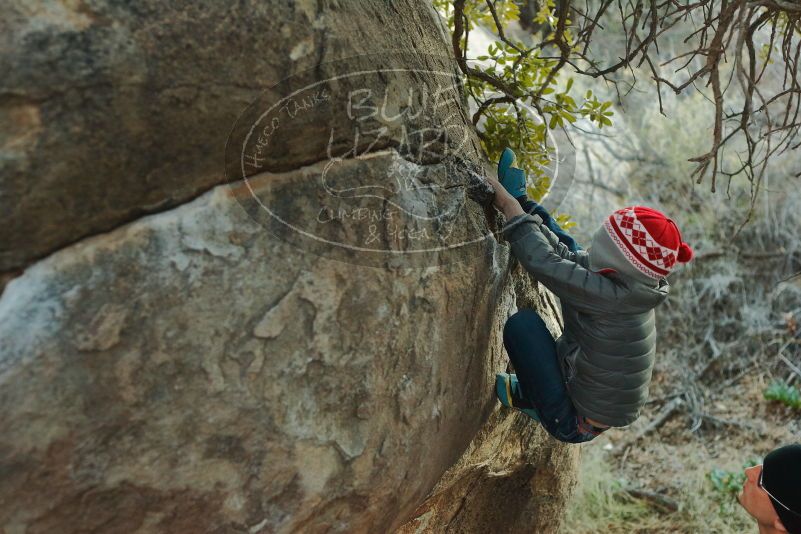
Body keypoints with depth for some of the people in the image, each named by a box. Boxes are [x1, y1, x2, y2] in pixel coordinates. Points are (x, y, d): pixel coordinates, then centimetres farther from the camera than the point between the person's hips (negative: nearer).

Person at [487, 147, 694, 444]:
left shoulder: (613, 296, -32)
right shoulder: (632, 286, -8)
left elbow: (545, 263, -31)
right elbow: (565, 254, -1)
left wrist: (511, 208, -19)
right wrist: (519, 208, -4)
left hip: (573, 423, -8)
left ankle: (529, 398, 5)